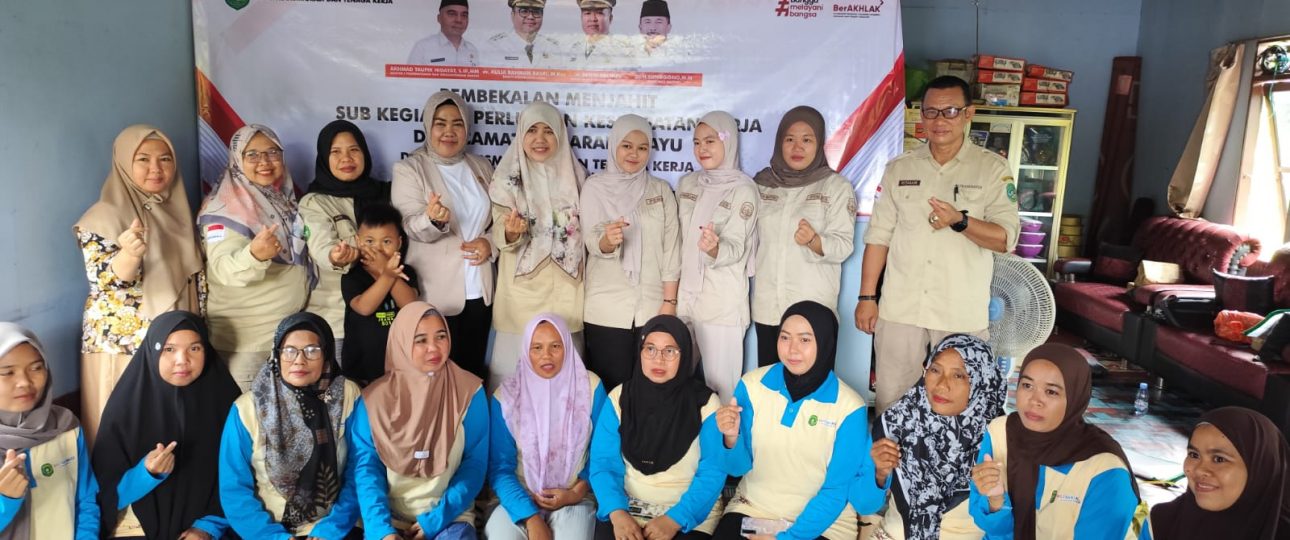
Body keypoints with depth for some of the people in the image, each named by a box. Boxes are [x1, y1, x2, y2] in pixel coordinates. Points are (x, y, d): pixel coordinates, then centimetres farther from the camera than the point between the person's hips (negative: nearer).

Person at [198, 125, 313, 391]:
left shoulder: (285, 199, 7)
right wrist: (254, 255, -48)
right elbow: (224, 269, -29)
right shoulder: (225, 208, -14)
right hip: (245, 338, -7)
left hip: (290, 331, 7)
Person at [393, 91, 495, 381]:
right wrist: (433, 220, -37)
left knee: (475, 370, 13)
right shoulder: (409, 169, -3)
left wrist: (491, 243, -8)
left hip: (479, 291, 4)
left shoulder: (481, 167, 10)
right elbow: (412, 226, -14)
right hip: (435, 294, -4)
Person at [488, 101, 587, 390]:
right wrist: (511, 232, -25)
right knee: (517, 361, 0)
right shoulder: (507, 178, -1)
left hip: (565, 289, 2)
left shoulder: (575, 176, 6)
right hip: (523, 289, -2)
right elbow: (500, 236, -6)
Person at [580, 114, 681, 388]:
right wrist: (607, 240, -32)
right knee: (611, 386, 0)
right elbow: (593, 243, -9)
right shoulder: (595, 186, 3)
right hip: (608, 308, -1)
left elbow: (671, 247, 3)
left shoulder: (661, 189, 9)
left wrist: (670, 300, -5)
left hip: (653, 306, 2)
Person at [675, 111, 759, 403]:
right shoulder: (687, 184, 10)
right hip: (686, 292, 5)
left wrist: (714, 248, -37)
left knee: (721, 383, -3)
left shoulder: (743, 189, -7)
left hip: (723, 300, -5)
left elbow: (735, 248, -15)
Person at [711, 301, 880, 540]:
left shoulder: (848, 407, -14)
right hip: (751, 511, 1)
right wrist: (731, 439, -22)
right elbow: (738, 468, -2)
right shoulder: (752, 385, -7)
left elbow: (837, 490, -8)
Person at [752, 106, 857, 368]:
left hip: (813, 308, -3)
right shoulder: (762, 183, 8)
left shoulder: (837, 185, -2)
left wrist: (814, 241, -28)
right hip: (767, 305, 3)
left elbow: (844, 246, -10)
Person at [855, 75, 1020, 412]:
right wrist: (867, 297, 2)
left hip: (963, 314, -2)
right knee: (891, 401, 9)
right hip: (899, 309, 2)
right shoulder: (899, 168, 7)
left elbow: (1007, 239, -5)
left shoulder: (992, 168, 0)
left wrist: (961, 222, -24)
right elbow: (878, 236, 6)